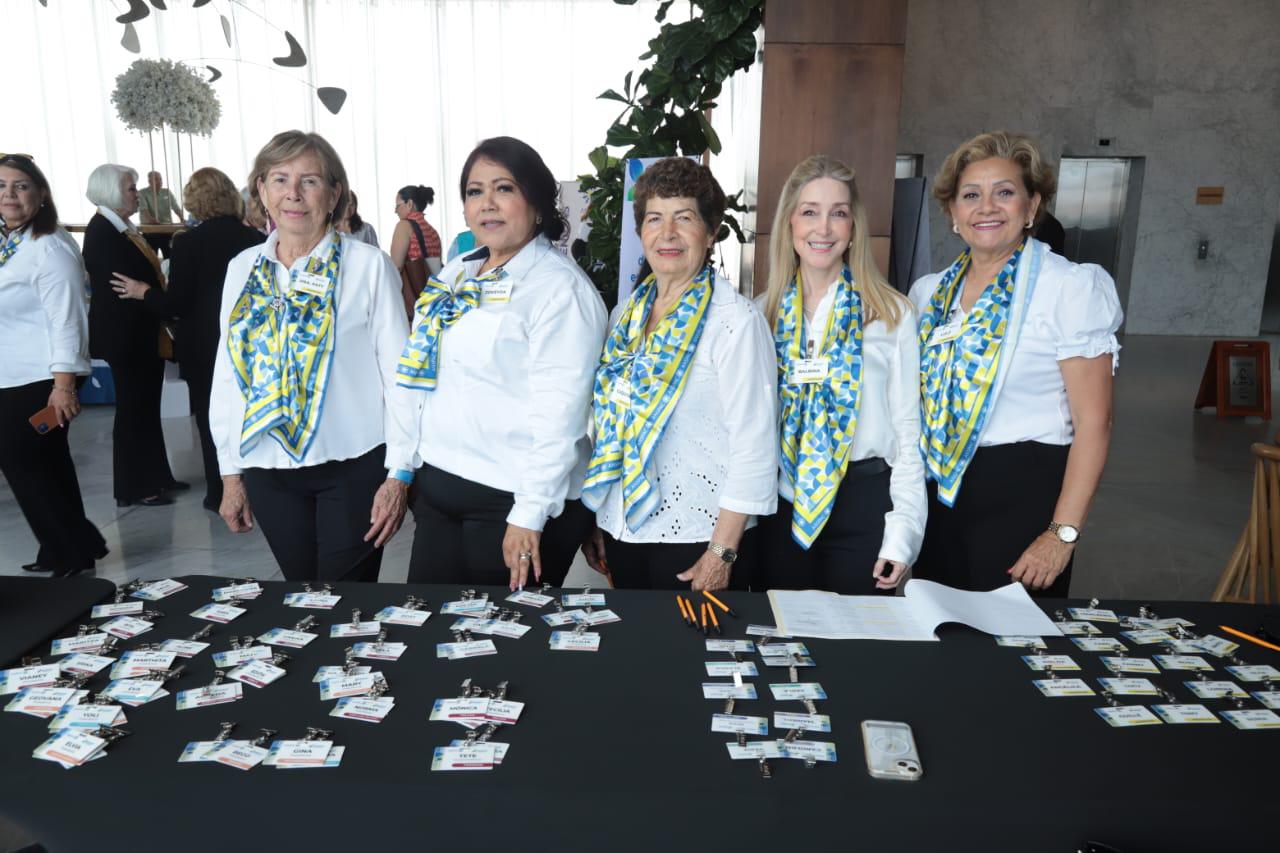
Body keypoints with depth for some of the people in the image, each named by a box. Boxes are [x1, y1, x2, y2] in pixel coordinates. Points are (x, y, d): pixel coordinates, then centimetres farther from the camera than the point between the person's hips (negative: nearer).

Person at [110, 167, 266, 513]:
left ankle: (221, 494, 15)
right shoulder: (255, 239, -5)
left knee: (211, 418, 9)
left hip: (204, 347, -3)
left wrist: (144, 292, 2)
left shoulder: (188, 242, -13)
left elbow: (176, 304, -14)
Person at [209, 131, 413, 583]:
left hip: (353, 466, -4)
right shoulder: (242, 269, 7)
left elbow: (398, 374, -6)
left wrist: (398, 475, -9)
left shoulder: (368, 265, -6)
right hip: (267, 469, 4)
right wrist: (230, 473, 10)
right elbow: (226, 374, 11)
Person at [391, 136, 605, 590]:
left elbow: (559, 412, -20)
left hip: (513, 500, -7)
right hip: (438, 487, 8)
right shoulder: (452, 278, 11)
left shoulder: (560, 288, -14)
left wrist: (529, 516, -21)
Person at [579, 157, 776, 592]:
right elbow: (607, 422, 12)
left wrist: (722, 553, -16)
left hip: (697, 537, -6)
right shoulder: (626, 314, 7)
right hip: (623, 528, 6)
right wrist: (596, 521, 11)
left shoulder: (736, 319, -13)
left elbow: (754, 442, -16)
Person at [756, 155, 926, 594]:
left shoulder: (891, 313, -3)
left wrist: (903, 531, -4)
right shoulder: (765, 312, 5)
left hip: (862, 499, -2)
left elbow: (907, 427, -1)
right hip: (780, 499, 2)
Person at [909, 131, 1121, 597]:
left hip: (1022, 492, -5)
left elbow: (1093, 423, -12)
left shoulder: (1071, 287, -9)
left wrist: (1063, 534, -16)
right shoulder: (930, 291, 7)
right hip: (935, 495, 5)